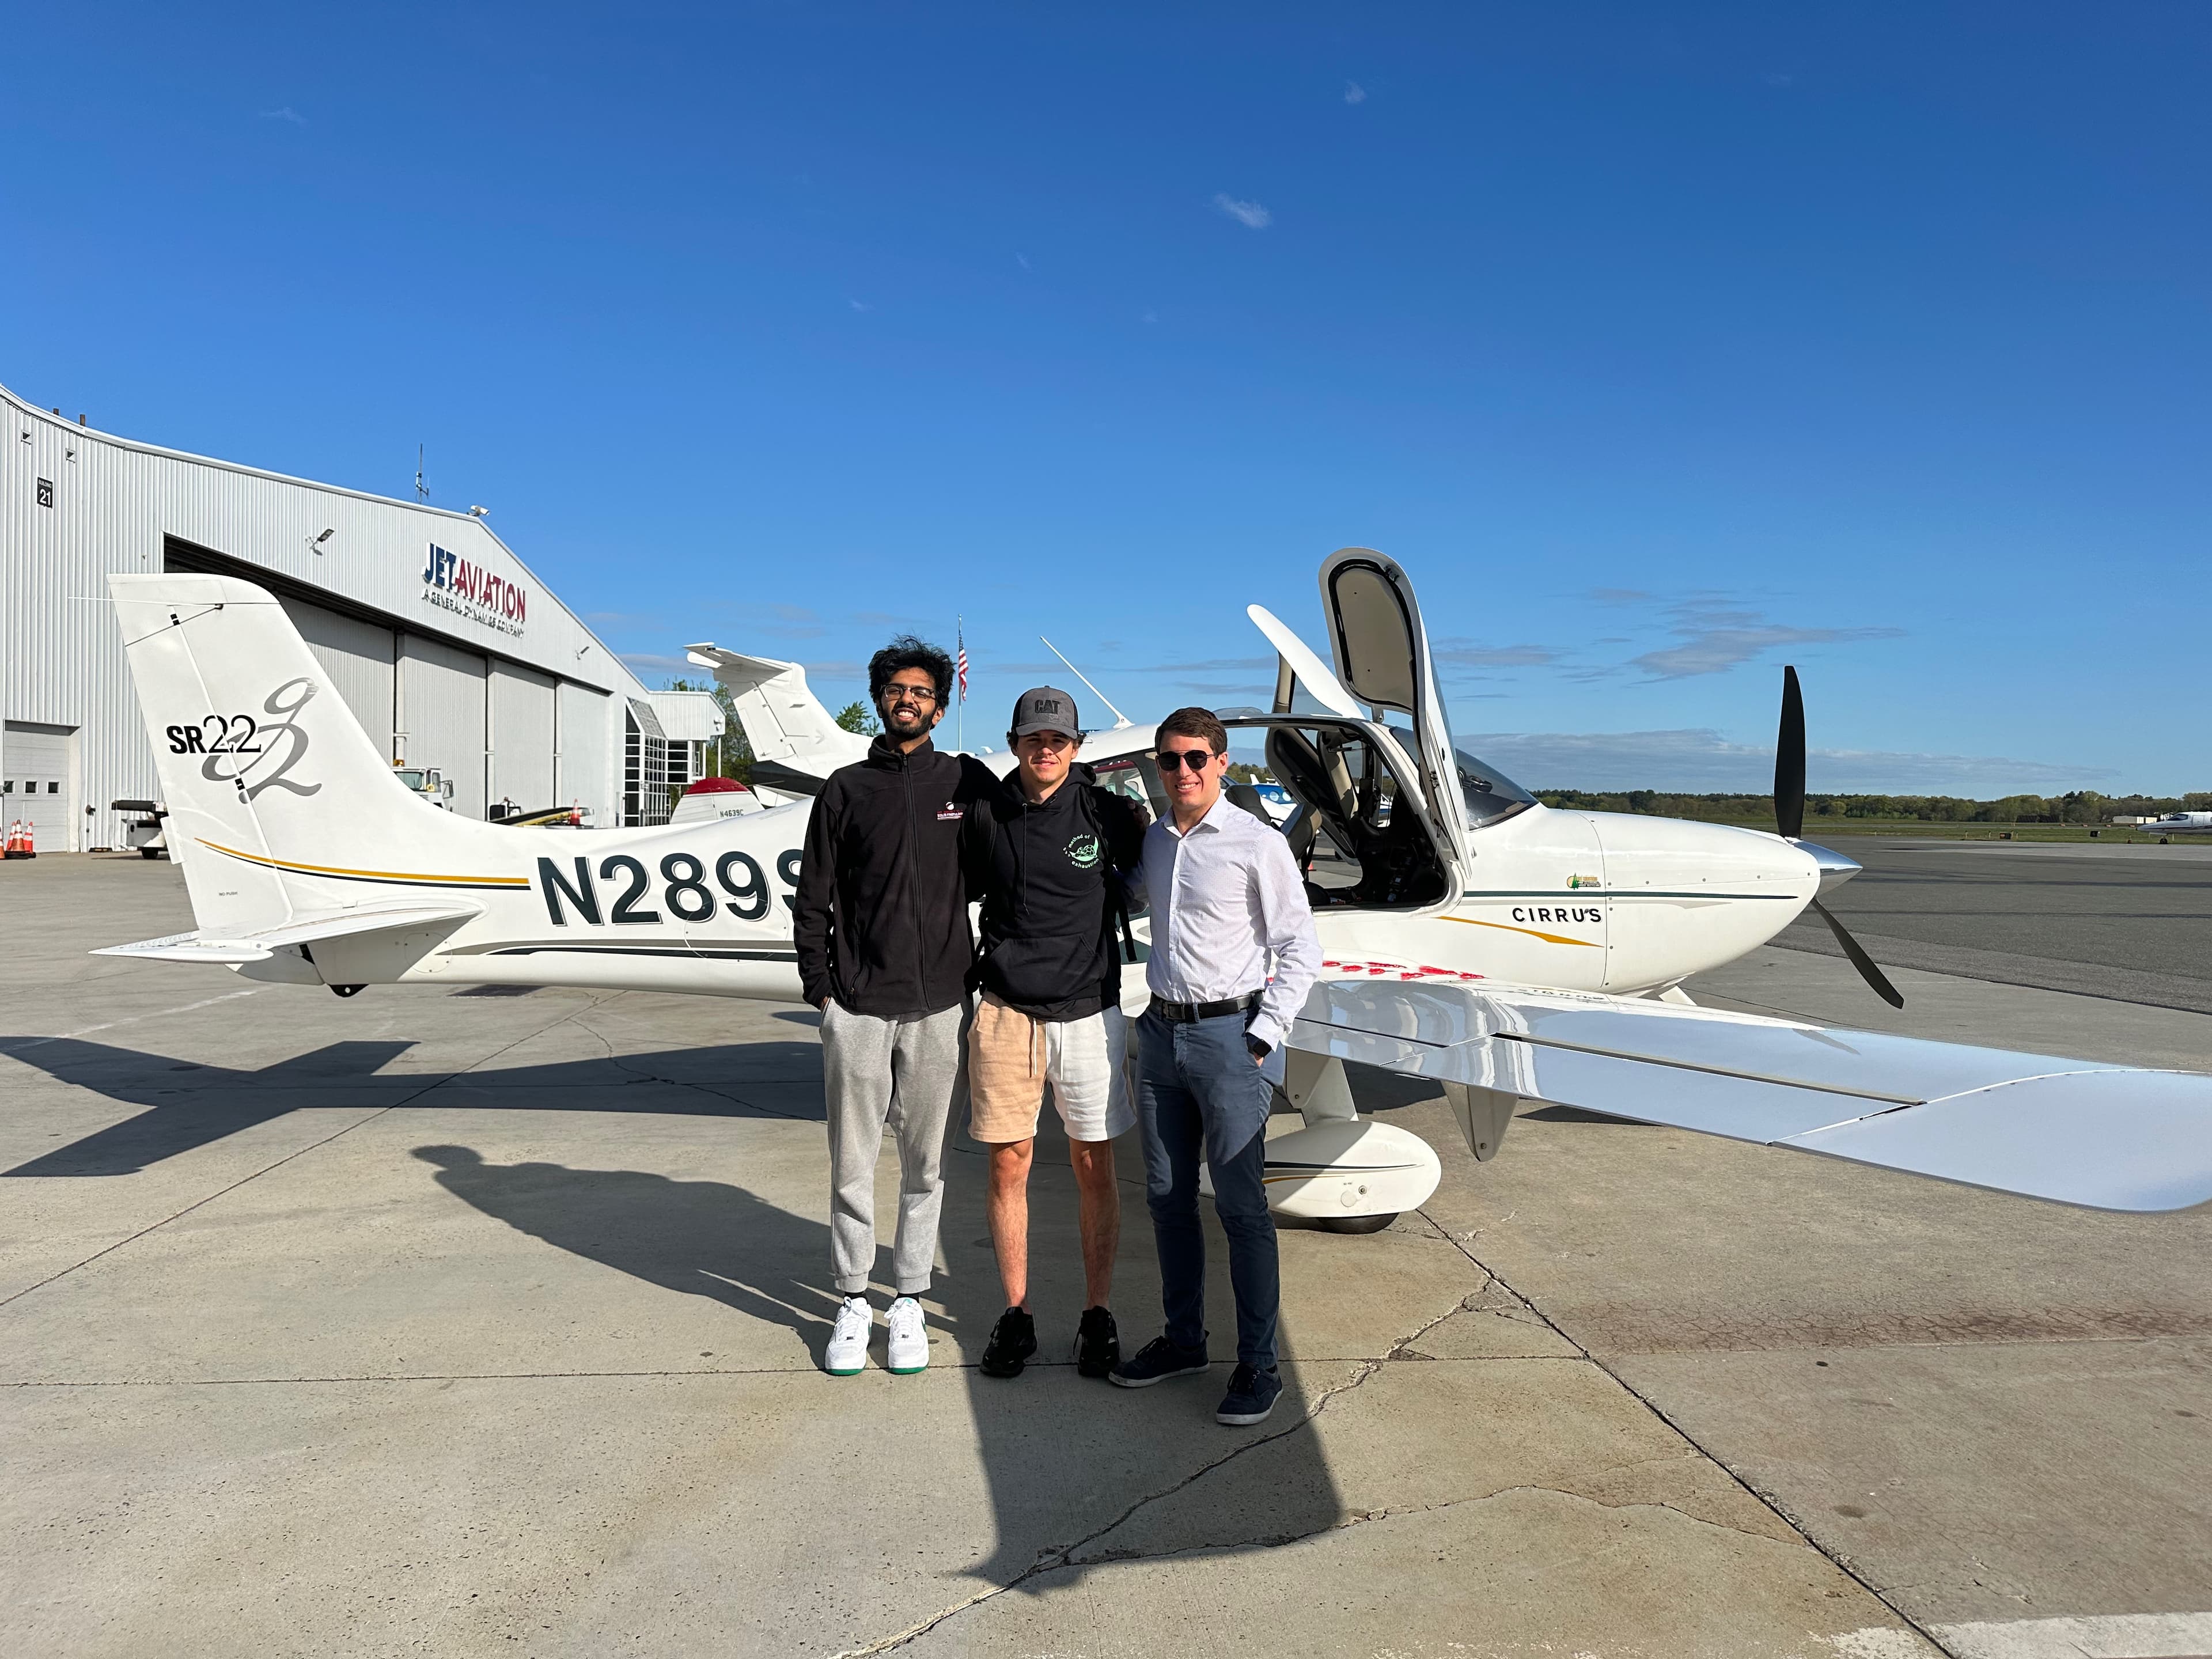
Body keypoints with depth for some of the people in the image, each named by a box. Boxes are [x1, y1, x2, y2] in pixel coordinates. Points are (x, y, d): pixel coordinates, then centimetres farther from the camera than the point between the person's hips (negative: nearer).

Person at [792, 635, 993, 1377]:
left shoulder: (968, 783, 5)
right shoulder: (846, 790, 5)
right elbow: (813, 899, 7)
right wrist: (819, 985, 1)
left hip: (937, 1006, 0)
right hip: (857, 1006, 0)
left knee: (924, 1163, 8)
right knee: (852, 1161, 6)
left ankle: (909, 1302, 21)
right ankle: (853, 1302, 20)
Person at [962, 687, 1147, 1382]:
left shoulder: (1108, 814, -3)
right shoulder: (985, 815, 1)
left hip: (1088, 1012, -1)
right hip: (1006, 1014, 1)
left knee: (1094, 1169, 7)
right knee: (1008, 1167, 6)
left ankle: (1097, 1314, 22)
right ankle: (1016, 1314, 21)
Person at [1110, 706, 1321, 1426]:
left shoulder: (1257, 842, -8)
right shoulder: (1151, 842, 8)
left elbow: (1300, 948, -7)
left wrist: (1264, 1035, -12)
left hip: (1230, 1034, -6)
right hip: (1161, 1031, 6)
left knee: (1240, 1204, -1)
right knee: (1167, 1197, 13)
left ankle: (1258, 1364, 10)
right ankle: (1182, 1339, 28)